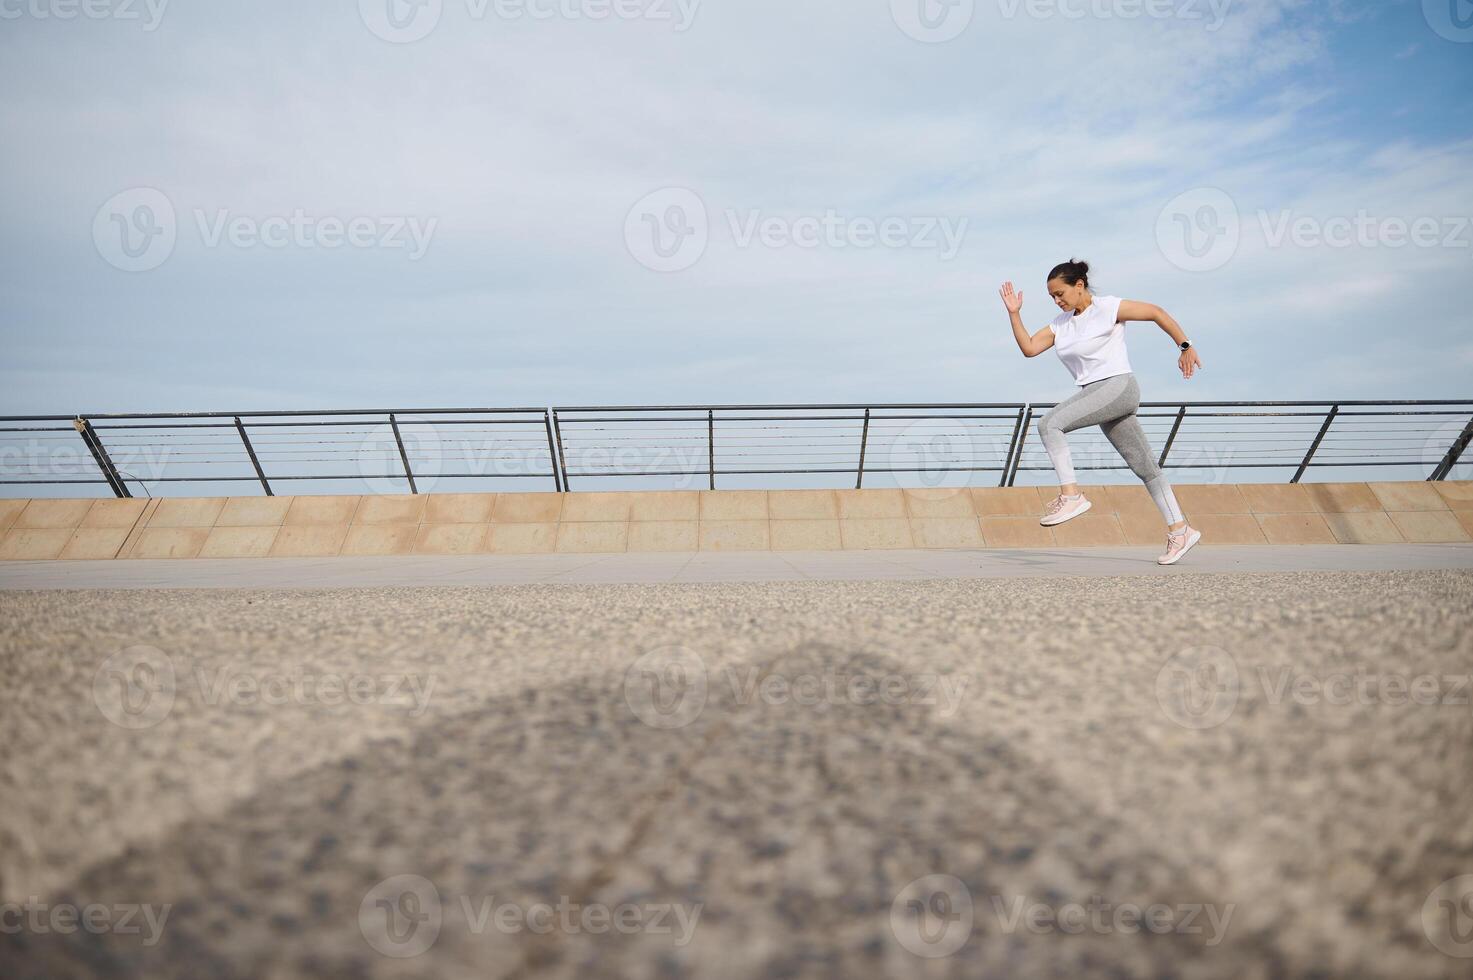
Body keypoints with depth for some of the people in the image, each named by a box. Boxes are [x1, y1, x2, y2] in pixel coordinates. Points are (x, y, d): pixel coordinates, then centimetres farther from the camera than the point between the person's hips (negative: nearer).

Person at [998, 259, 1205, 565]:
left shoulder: (1108, 308, -4)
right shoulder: (1061, 324, 15)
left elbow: (1156, 312, -2)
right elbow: (1028, 348, 9)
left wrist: (1185, 347, -6)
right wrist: (1014, 313, 3)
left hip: (1118, 387, -8)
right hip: (1096, 395, 8)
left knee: (1049, 424, -24)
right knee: (1144, 466, 11)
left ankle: (1070, 495, -20)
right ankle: (1180, 530, 18)